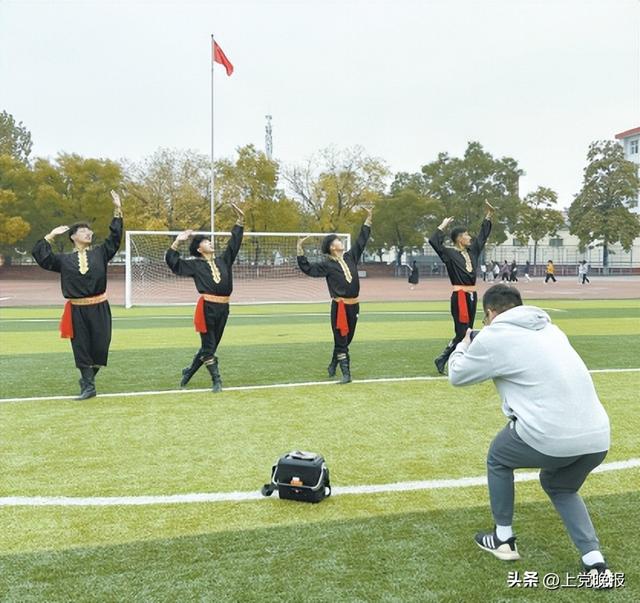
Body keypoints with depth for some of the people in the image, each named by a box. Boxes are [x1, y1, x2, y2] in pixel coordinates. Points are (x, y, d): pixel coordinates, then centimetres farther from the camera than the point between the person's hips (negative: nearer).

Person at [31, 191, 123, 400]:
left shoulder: (99, 253, 7)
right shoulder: (65, 259, 6)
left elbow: (115, 238, 0)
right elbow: (41, 256, 1)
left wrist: (117, 211, -6)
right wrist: (51, 236, 2)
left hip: (99, 308, 1)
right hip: (77, 310, 0)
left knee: (100, 347, 2)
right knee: (81, 349, 1)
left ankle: (87, 379, 27)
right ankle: (88, 387, 9)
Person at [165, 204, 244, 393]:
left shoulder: (223, 260, 13)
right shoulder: (195, 265, 3)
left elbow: (234, 242, 16)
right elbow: (173, 262, -1)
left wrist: (240, 220, 13)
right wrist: (177, 242, -8)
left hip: (223, 308, 5)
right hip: (206, 308, -5)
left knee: (211, 346, 12)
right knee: (208, 346, -1)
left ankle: (189, 372, 29)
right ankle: (216, 380, 5)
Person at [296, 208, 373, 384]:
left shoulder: (350, 257, 10)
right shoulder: (327, 264, -5)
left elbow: (361, 240, 17)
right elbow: (308, 269, -12)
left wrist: (368, 219, 18)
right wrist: (300, 250, -21)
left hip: (354, 305, 6)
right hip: (339, 306, -6)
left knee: (347, 340, 15)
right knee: (340, 341, -4)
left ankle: (333, 366, 34)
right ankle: (346, 373, -1)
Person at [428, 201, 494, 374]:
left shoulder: (472, 251, 11)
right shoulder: (450, 253, -9)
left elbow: (483, 235, 21)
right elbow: (433, 241, -21)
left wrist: (489, 214, 19)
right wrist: (443, 226, -12)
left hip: (472, 296, 8)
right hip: (460, 297, -8)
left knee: (468, 332, 9)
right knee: (461, 333, -10)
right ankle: (441, 360, 0)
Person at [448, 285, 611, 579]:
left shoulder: (493, 336, 1)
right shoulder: (549, 328, 21)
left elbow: (457, 376, 15)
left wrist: (462, 346, 35)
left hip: (550, 437, -6)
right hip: (598, 437, 6)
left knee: (497, 459, 25)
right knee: (559, 487, 33)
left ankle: (503, 539, 34)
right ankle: (595, 562, 19)